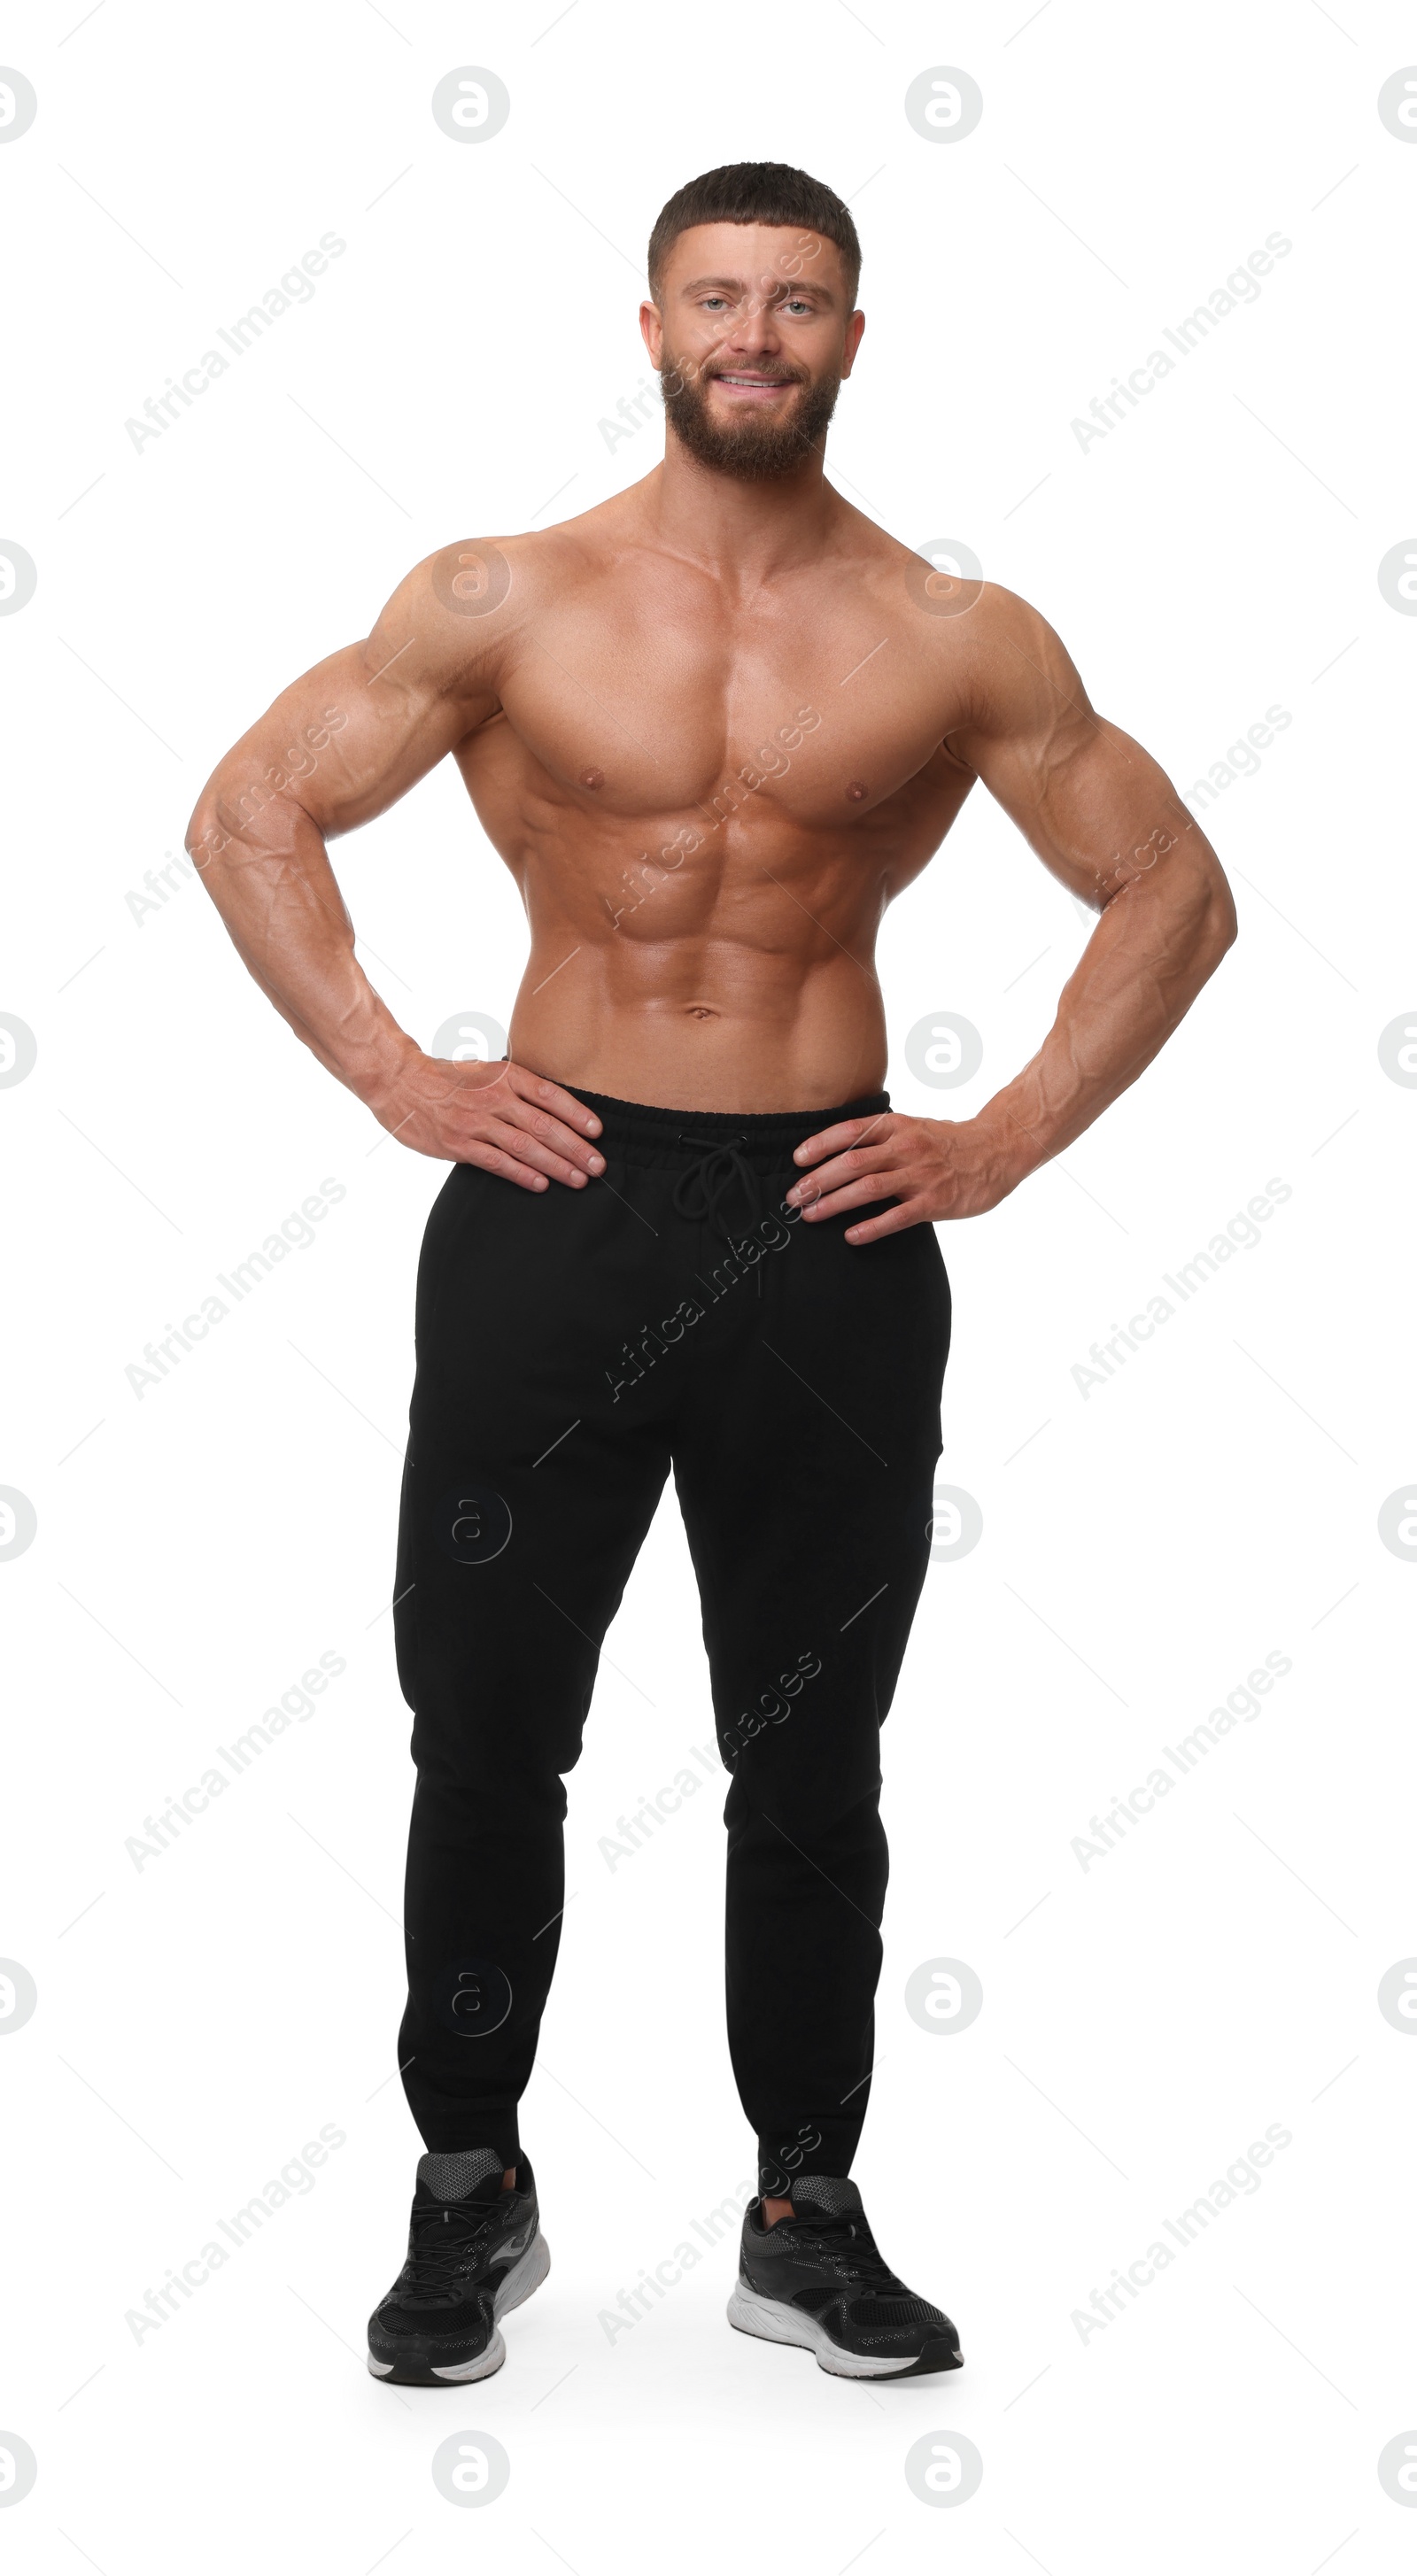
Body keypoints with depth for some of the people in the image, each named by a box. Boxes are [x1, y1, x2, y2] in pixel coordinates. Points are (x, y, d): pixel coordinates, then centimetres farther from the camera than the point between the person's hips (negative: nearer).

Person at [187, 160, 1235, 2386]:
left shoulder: (957, 641, 2)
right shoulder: (504, 600, 1)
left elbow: (1176, 890, 8)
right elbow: (250, 814, 7)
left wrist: (1006, 1142, 1)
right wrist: (391, 1077, -1)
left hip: (828, 1233, 1)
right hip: (551, 1211, 0)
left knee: (811, 1761, 10)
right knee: (487, 1738, 5)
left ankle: (809, 2211, 24)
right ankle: (471, 2187, 23)